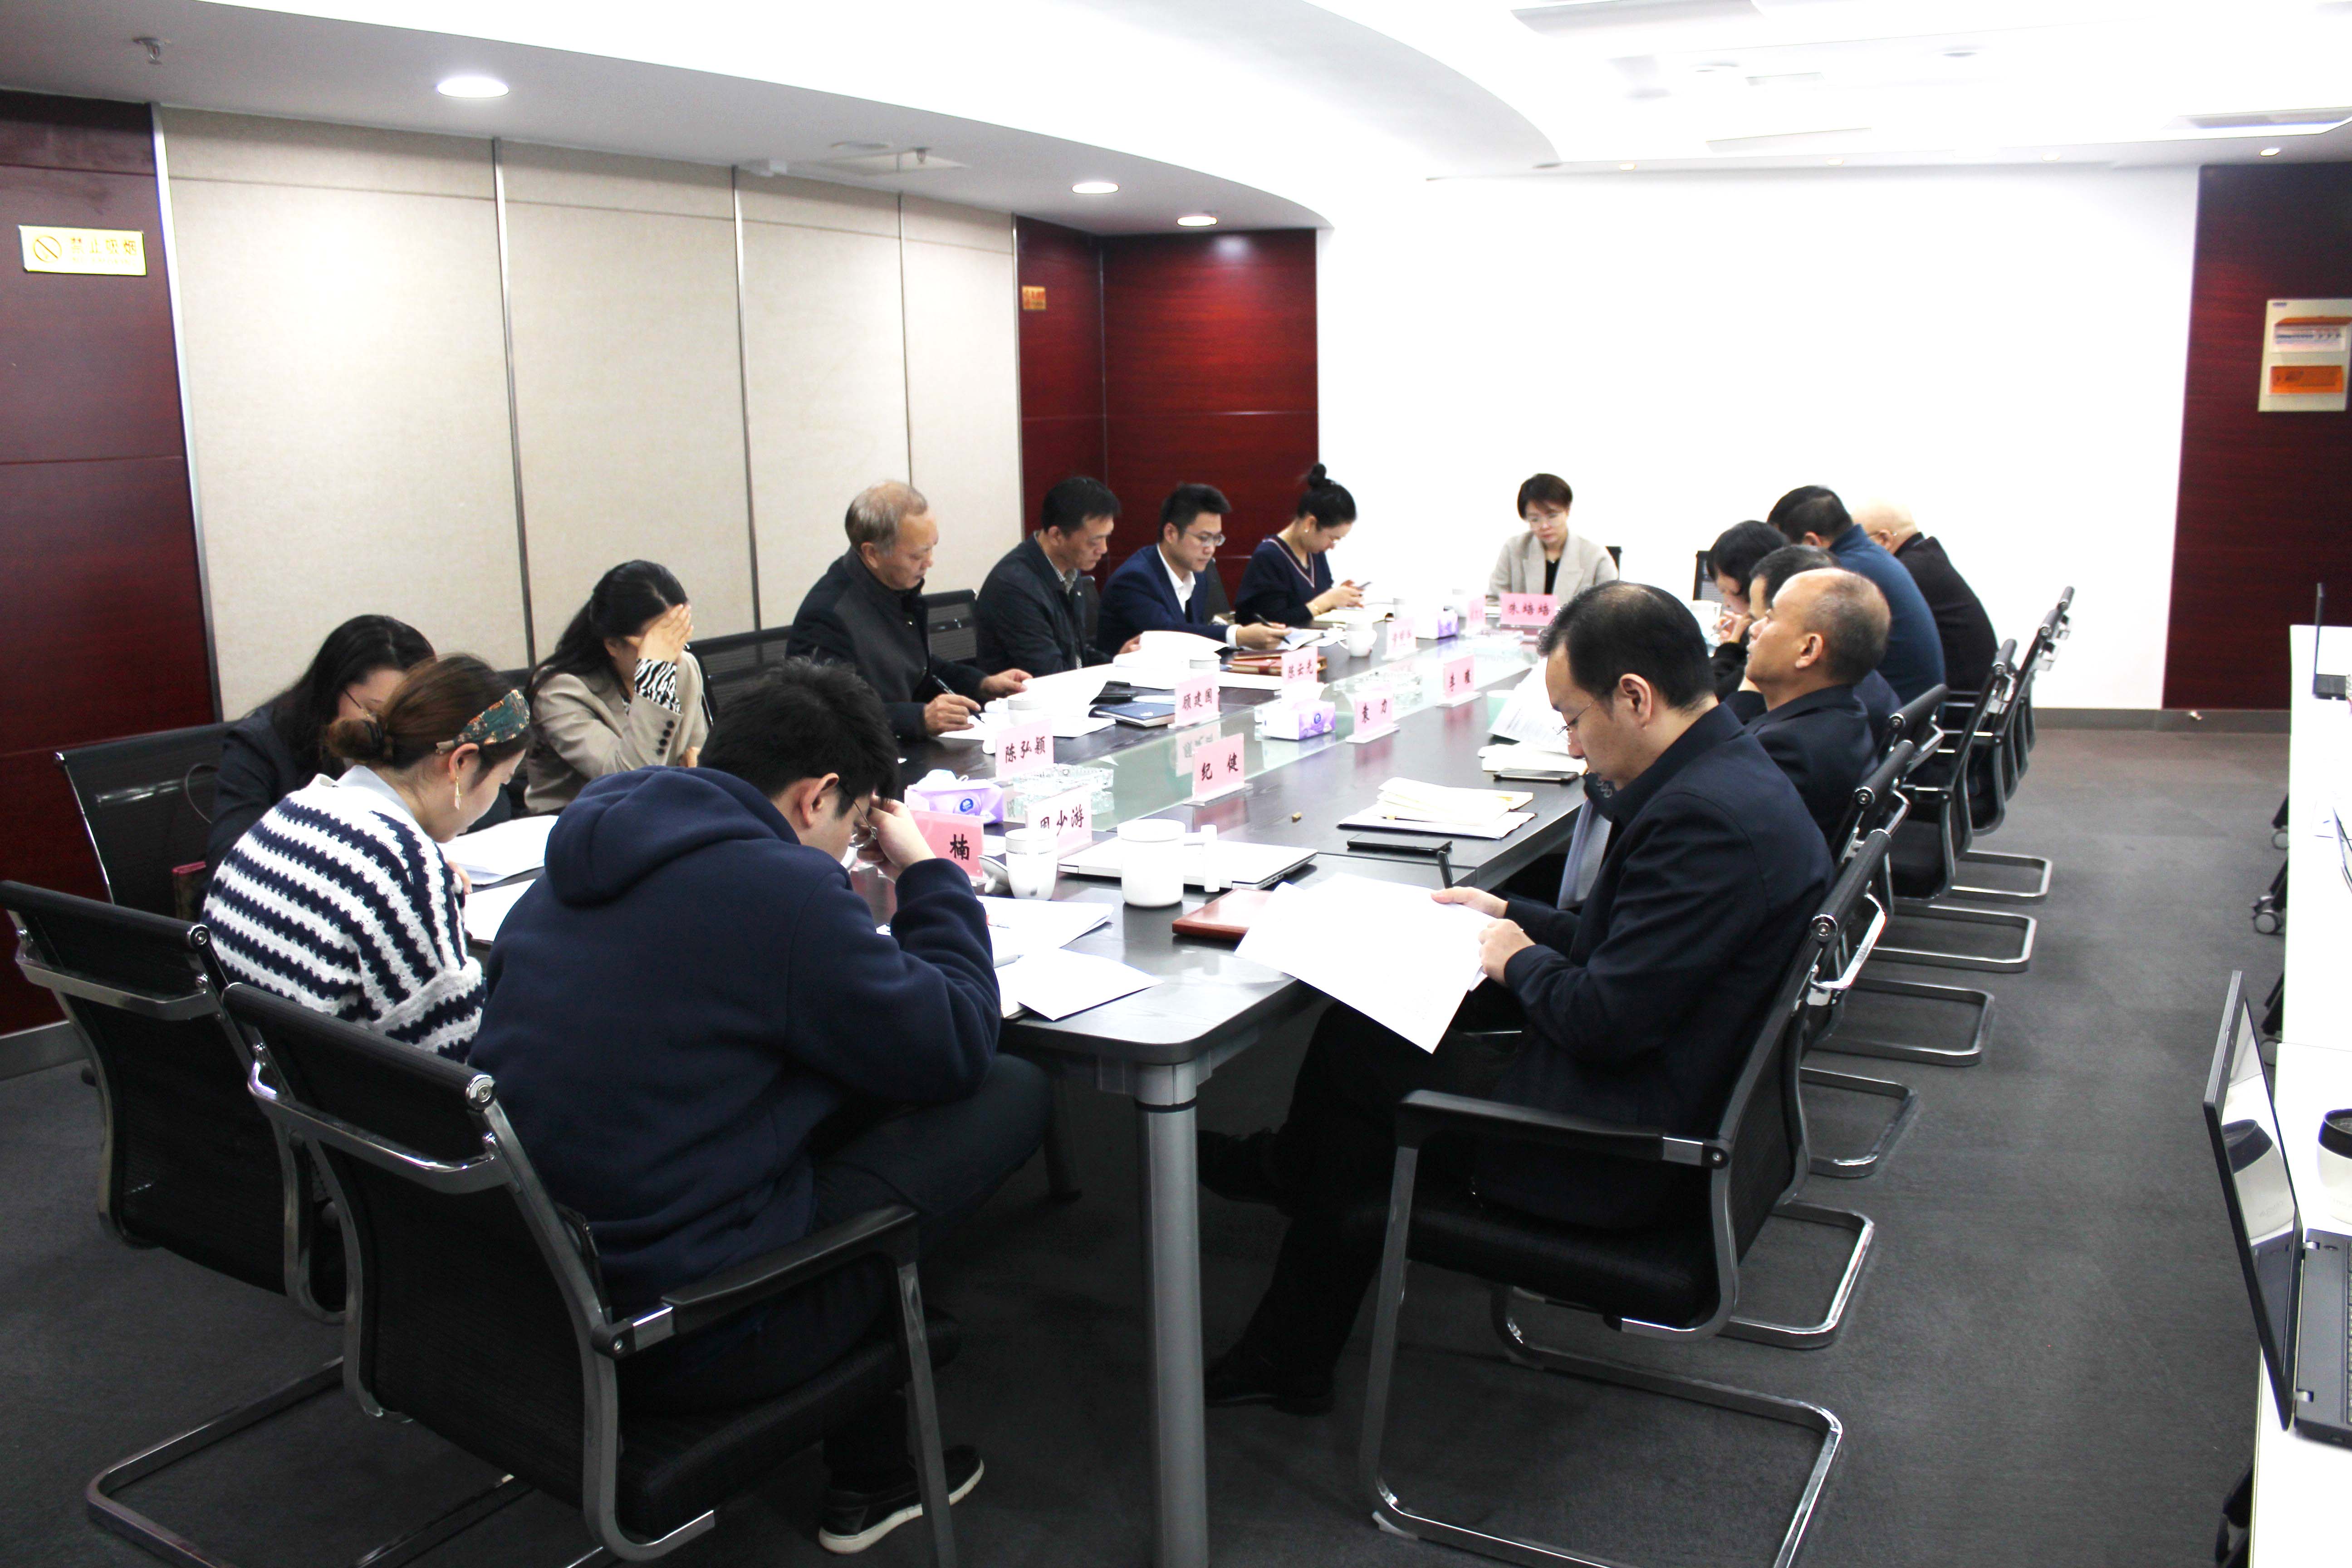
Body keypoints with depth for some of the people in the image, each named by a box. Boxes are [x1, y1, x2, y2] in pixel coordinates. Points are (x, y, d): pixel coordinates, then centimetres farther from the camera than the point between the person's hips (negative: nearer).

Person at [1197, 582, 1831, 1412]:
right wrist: (1513, 916, 11)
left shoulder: (1706, 815, -27)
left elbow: (1605, 1021, -26)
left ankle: (1282, 1170, 31)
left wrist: (1521, 960, -7)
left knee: (1353, 1048, 3)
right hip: (1676, 1104, 10)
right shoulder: (1732, 775, 6)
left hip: (1628, 1149, -10)